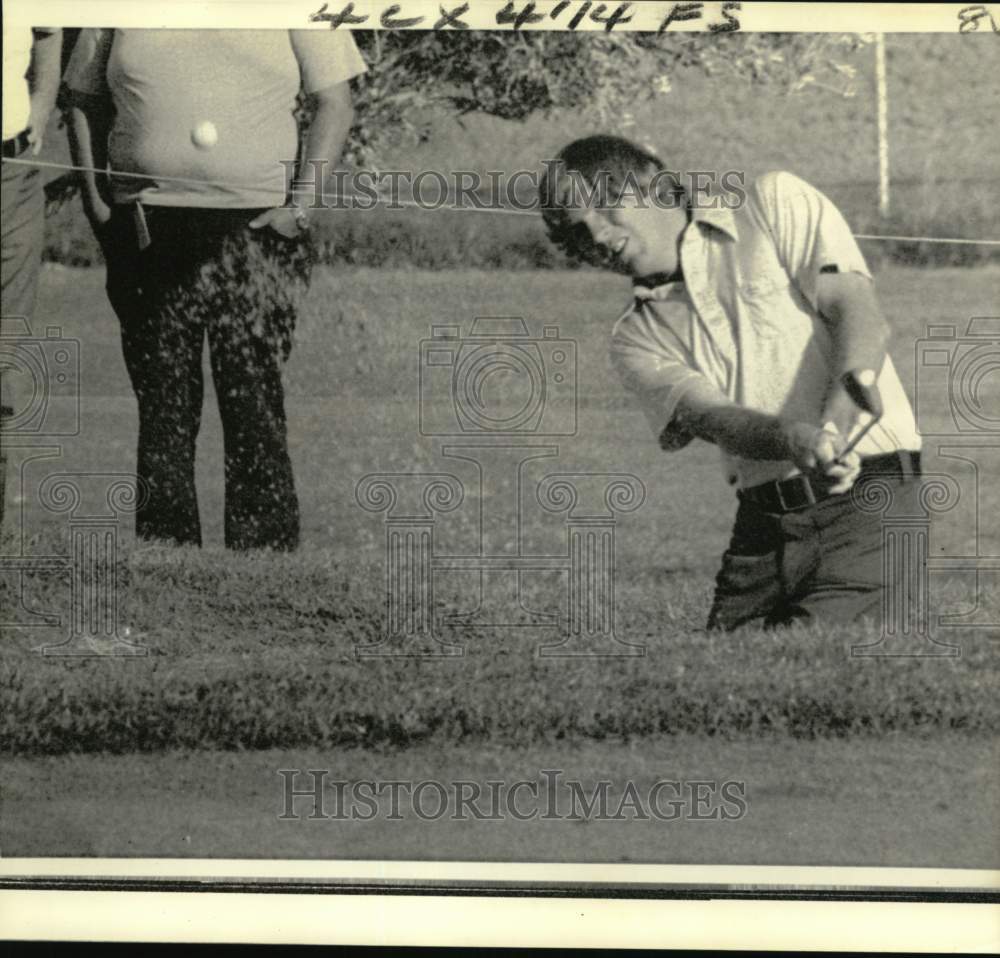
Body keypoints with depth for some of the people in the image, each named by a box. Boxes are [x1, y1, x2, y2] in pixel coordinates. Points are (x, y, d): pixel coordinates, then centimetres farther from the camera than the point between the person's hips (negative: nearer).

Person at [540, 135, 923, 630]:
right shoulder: (636, 341, 10)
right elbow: (714, 417, -8)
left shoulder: (775, 203, 4)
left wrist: (836, 425, -27)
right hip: (762, 522, 5)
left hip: (865, 495, -4)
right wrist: (796, 440, -31)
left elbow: (863, 317, -8)